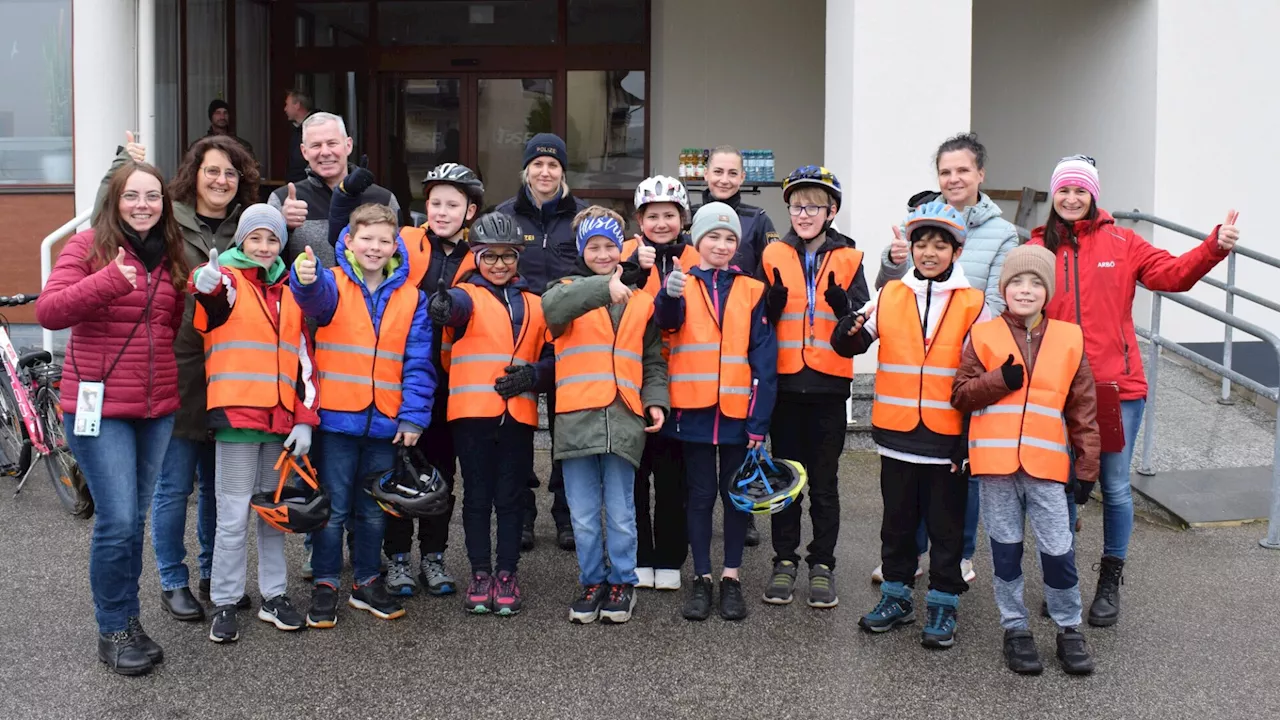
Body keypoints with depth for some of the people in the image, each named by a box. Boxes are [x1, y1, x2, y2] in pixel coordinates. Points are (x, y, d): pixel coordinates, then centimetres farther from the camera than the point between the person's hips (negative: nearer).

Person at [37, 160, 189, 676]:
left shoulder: (171, 255, 11)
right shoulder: (88, 246, -5)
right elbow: (48, 312, -18)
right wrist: (108, 281, -30)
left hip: (158, 409, 5)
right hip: (99, 407, -5)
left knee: (134, 519, 12)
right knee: (118, 521, -9)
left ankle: (126, 620, 24)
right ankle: (114, 631, 7)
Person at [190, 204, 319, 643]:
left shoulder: (289, 290, 15)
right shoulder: (227, 280, 0)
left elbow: (303, 358, 15)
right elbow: (215, 295, -27)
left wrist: (305, 418, 6)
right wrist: (205, 285, -52)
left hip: (280, 420, 5)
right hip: (236, 414, -5)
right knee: (234, 516, -2)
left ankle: (273, 596, 22)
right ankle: (225, 604, 8)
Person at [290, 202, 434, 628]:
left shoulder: (411, 297, 5)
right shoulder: (333, 284, -2)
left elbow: (418, 363, 2)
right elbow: (316, 296, -28)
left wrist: (413, 416, -7)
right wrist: (306, 277, -51)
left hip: (385, 422, 3)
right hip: (336, 417, -3)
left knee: (373, 510, 15)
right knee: (333, 508, 4)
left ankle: (366, 583, 29)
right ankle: (325, 586, 17)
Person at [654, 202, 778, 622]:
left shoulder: (752, 292, 5)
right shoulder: (683, 285, 3)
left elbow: (764, 358, 1)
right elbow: (667, 319, -21)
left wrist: (759, 421, -6)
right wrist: (670, 295, -45)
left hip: (737, 411, 1)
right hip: (694, 409, 0)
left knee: (736, 494, 8)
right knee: (700, 495, 7)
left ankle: (732, 578, 19)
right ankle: (702, 579, 15)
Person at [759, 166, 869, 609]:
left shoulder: (848, 258, 3)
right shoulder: (774, 256, 5)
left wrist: (844, 306, -20)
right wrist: (773, 303, -14)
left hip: (829, 383, -1)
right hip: (784, 381, 1)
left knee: (824, 480, 6)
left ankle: (822, 564, 16)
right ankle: (785, 560, 19)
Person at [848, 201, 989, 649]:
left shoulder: (973, 304, -2)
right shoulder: (890, 296, 5)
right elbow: (854, 343, 5)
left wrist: (971, 438, -3)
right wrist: (850, 331, -19)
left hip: (947, 438, -2)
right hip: (896, 434, 3)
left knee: (946, 525, 7)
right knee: (897, 521, 13)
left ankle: (943, 605, 19)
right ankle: (896, 596, 27)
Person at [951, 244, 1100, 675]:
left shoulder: (1069, 339, 5)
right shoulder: (983, 337, 3)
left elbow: (1083, 409, 7)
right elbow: (961, 394, 0)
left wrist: (1086, 467, 5)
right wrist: (1000, 381, -15)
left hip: (1046, 464, 0)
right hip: (995, 463, 0)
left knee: (1058, 550, 1)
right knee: (1006, 549, 10)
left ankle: (1069, 628, 19)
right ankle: (1015, 628, 23)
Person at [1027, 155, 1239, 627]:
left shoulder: (1120, 243, 4)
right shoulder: (1037, 249, 4)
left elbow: (1173, 274, -3)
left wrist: (1215, 247, -16)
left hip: (1116, 387, 0)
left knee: (1114, 487, 5)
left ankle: (1110, 582, 21)